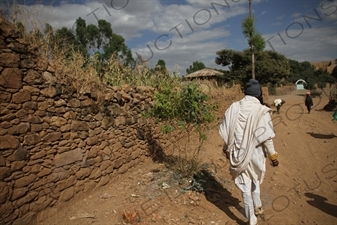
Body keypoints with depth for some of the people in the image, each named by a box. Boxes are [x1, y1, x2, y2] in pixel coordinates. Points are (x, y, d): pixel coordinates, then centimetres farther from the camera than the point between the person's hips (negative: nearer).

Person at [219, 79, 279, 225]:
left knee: (245, 186, 11)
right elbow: (266, 137, -12)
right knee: (255, 180, 28)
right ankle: (257, 207, 47)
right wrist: (273, 155, 0)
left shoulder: (234, 107, -7)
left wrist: (227, 149, 13)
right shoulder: (261, 110, -14)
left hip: (238, 154, 0)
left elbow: (226, 132, -2)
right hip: (255, 153, 0)